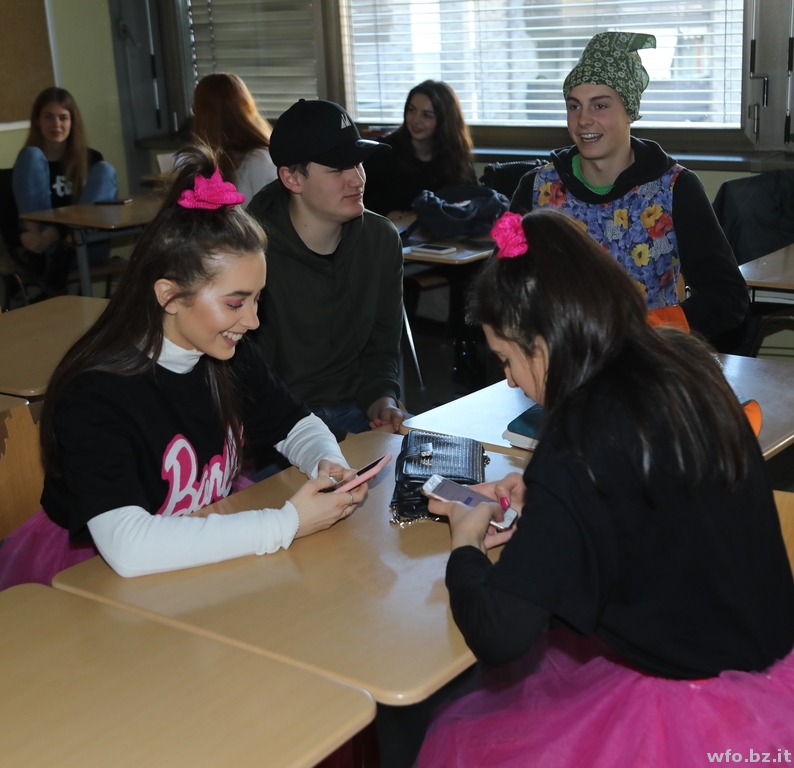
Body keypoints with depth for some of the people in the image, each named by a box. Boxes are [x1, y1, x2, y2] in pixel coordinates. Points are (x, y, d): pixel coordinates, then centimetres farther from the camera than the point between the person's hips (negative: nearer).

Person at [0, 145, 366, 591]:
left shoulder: (230, 357, -4)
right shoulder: (94, 397, -24)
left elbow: (298, 425, 11)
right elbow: (129, 548, -36)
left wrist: (330, 466, -13)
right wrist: (288, 524, -33)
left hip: (211, 553, 7)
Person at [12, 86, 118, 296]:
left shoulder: (90, 159, 10)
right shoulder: (29, 158, 9)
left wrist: (59, 233, -21)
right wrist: (26, 235, -24)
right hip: (38, 246, 0)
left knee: (105, 170, -14)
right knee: (31, 155, -11)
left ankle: (67, 251, -32)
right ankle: (43, 251, -28)